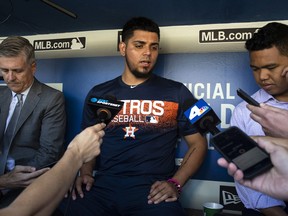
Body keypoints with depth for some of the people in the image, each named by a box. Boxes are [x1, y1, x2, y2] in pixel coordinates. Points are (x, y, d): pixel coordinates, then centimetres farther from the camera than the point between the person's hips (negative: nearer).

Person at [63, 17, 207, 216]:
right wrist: (85, 173, -1)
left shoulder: (176, 93, 6)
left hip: (153, 191, -1)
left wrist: (175, 183, -7)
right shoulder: (98, 94, 12)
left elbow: (198, 144, 6)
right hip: (103, 188, 2)